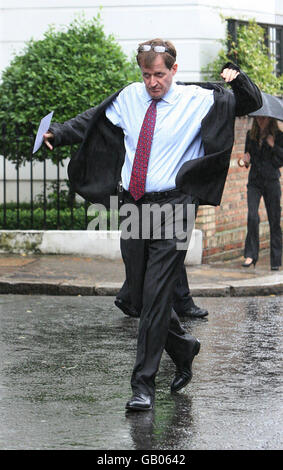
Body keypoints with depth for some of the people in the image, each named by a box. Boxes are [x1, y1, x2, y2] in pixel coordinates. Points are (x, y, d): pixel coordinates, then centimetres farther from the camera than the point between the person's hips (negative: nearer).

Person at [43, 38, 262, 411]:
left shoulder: (198, 101, -1)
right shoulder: (129, 97, 10)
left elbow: (252, 102, 0)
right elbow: (92, 122, 26)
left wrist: (237, 78, -18)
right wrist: (57, 134, 18)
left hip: (172, 207, -5)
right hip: (133, 206, 5)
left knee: (156, 295, -11)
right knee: (140, 296, 9)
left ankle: (144, 384, -8)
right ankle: (184, 348, 35)